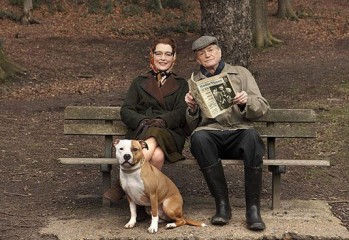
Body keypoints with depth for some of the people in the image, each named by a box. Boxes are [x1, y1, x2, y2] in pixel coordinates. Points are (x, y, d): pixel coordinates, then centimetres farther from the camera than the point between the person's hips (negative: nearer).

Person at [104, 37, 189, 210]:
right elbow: (125, 110, 9)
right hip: (140, 133, 0)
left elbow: (181, 113, 5)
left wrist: (160, 121, -16)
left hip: (170, 135, 0)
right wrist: (143, 122, -13)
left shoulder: (181, 84, 23)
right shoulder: (139, 82, 24)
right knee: (156, 155, -37)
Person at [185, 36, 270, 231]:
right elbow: (192, 125, 18)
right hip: (210, 132, 1)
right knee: (199, 138, -36)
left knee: (252, 136, -36)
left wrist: (247, 101, -13)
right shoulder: (194, 81, 21)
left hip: (239, 131, -1)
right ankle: (222, 205, -27)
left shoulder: (241, 73, 17)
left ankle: (253, 208, -29)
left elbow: (263, 108, 8)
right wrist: (192, 108, -4)